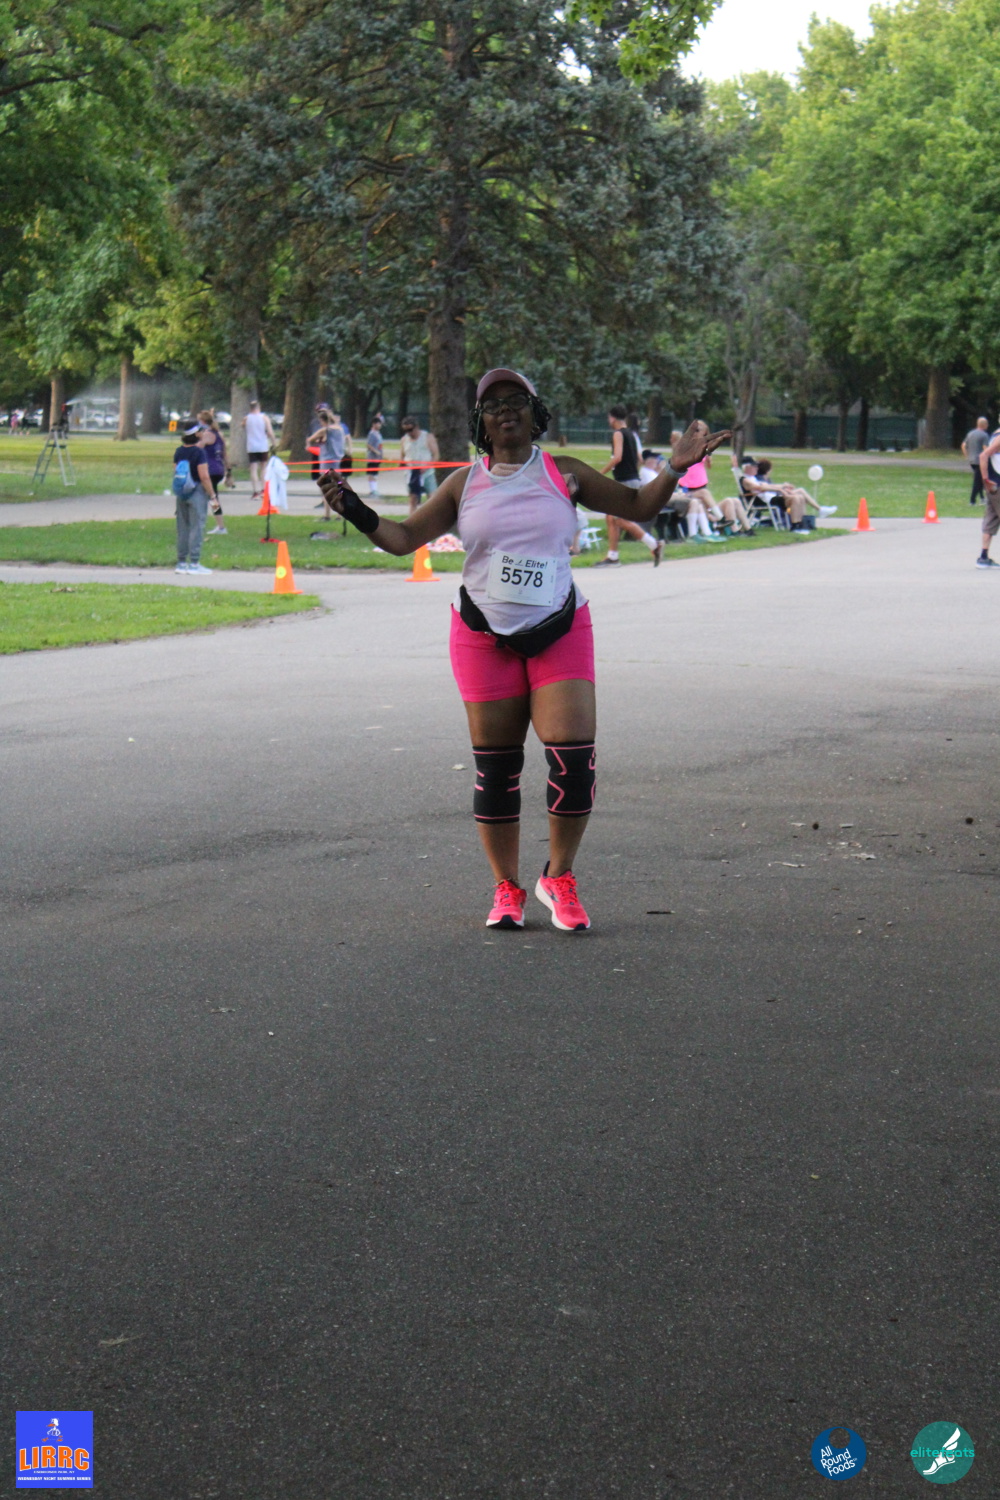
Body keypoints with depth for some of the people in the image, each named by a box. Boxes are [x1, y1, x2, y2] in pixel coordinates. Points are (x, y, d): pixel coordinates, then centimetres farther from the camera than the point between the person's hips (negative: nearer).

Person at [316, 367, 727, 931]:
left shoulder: (564, 474, 4)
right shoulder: (465, 484, 6)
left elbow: (638, 507, 11)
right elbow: (405, 537, 10)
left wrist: (676, 468, -3)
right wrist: (355, 510, -3)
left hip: (560, 632, -1)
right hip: (483, 637, 1)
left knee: (574, 755, -12)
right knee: (495, 767, 3)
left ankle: (559, 878, 8)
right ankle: (507, 889, 18)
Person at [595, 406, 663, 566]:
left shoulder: (618, 434, -10)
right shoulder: (632, 434, 16)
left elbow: (617, 457, -21)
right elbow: (638, 459, 18)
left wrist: (600, 474, -15)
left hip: (625, 481, -9)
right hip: (633, 479, 9)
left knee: (623, 521, -9)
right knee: (611, 518, 10)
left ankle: (654, 545, -9)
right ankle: (612, 556, 10)